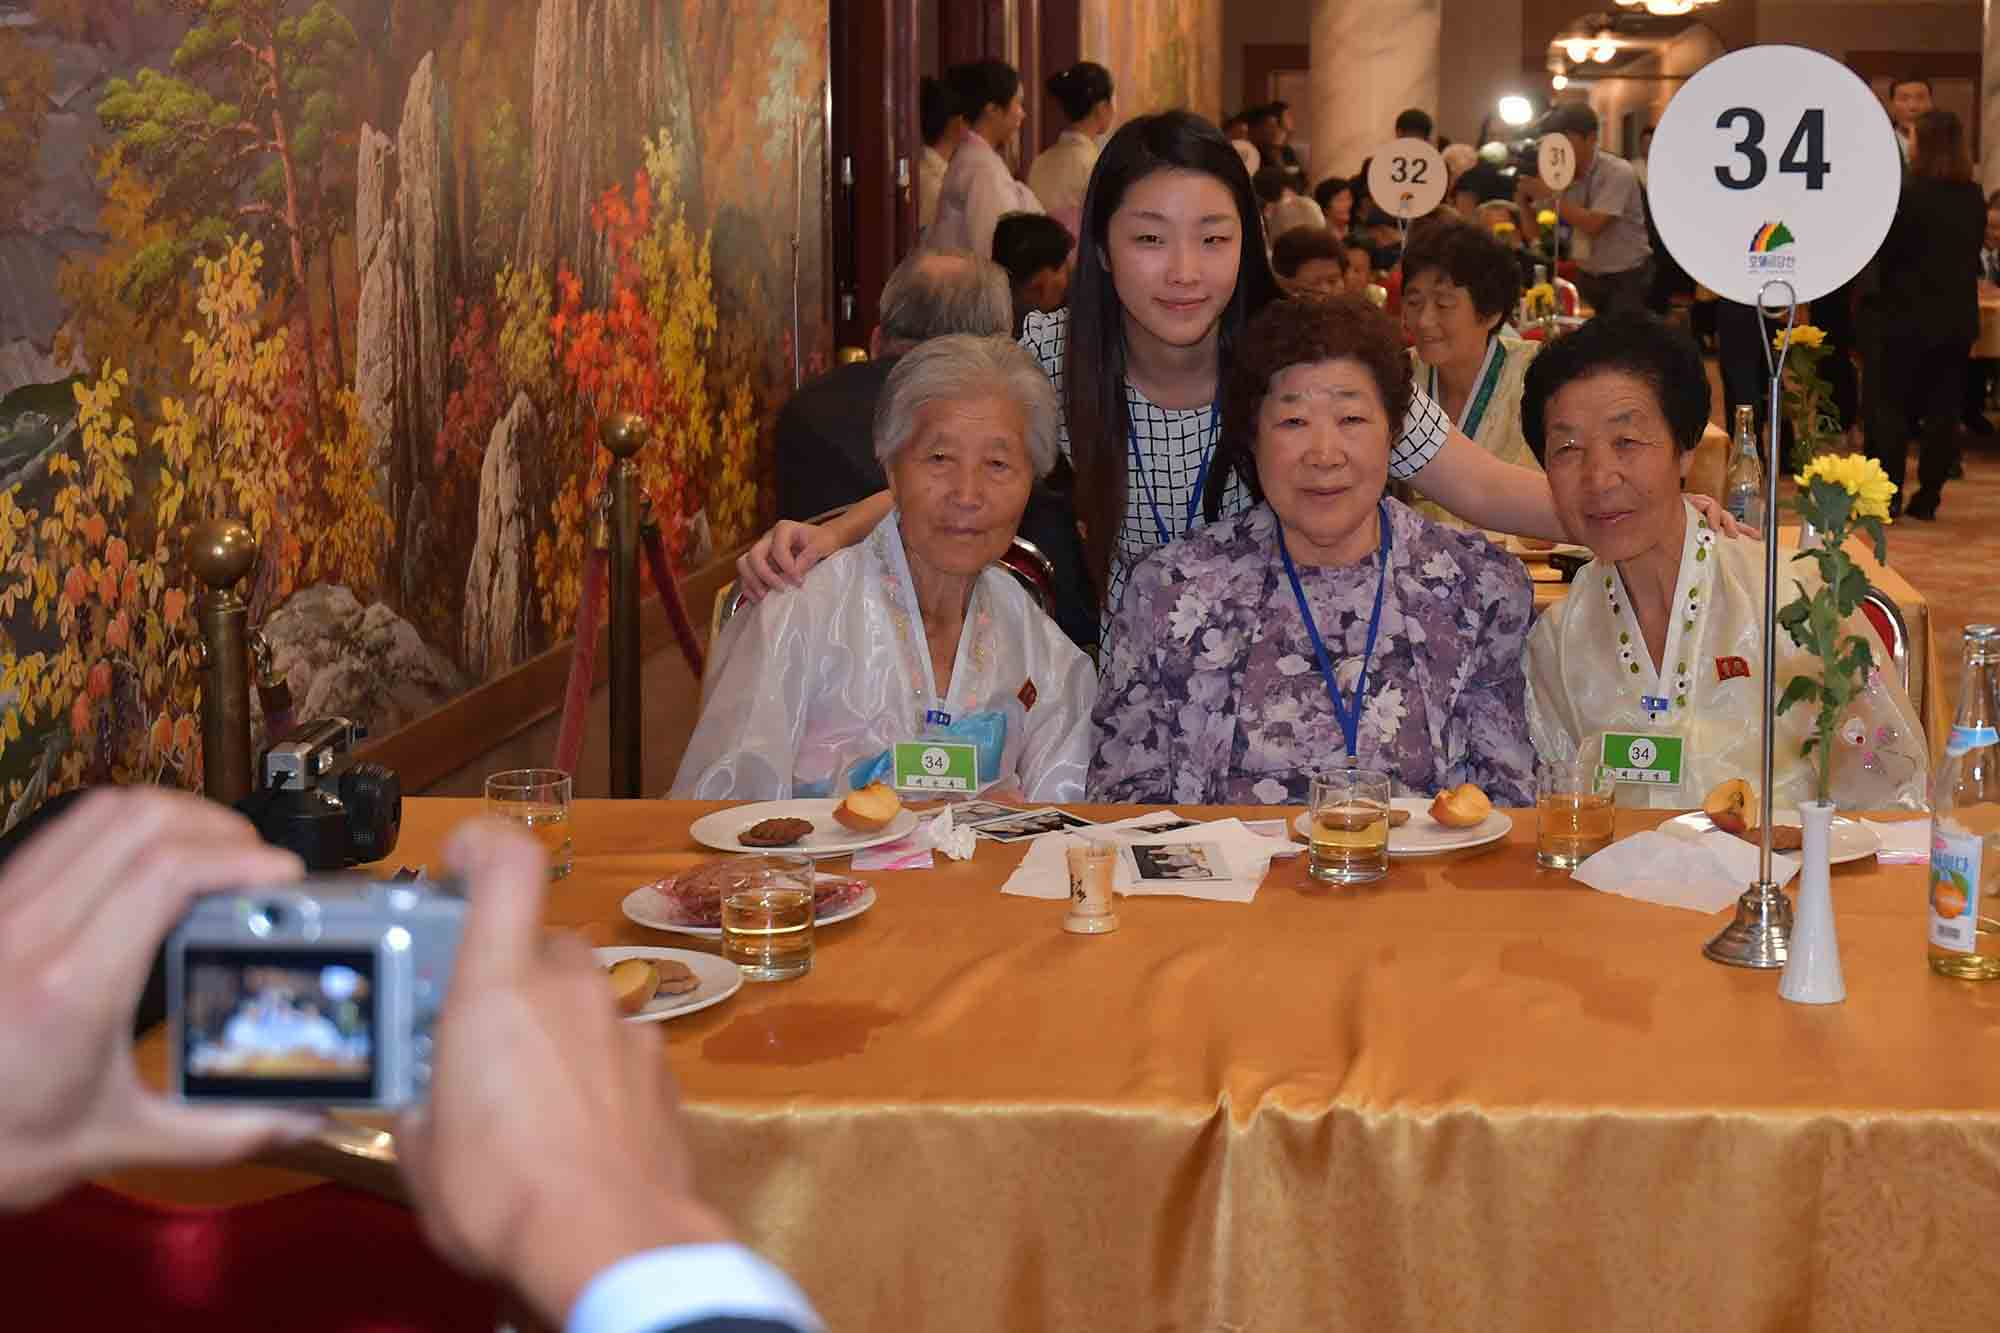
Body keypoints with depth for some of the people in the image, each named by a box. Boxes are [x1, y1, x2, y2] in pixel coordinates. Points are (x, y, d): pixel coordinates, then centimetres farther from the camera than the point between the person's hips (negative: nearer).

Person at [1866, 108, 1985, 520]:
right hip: (1958, 318, 5)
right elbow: (1971, 256, 12)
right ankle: (1927, 497, 11)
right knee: (1943, 411, 8)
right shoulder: (1974, 200, 3)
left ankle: (1886, 497, 3)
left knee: (1890, 407, 4)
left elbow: (1886, 252, -9)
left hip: (1911, 316, -5)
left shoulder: (1911, 196, -15)